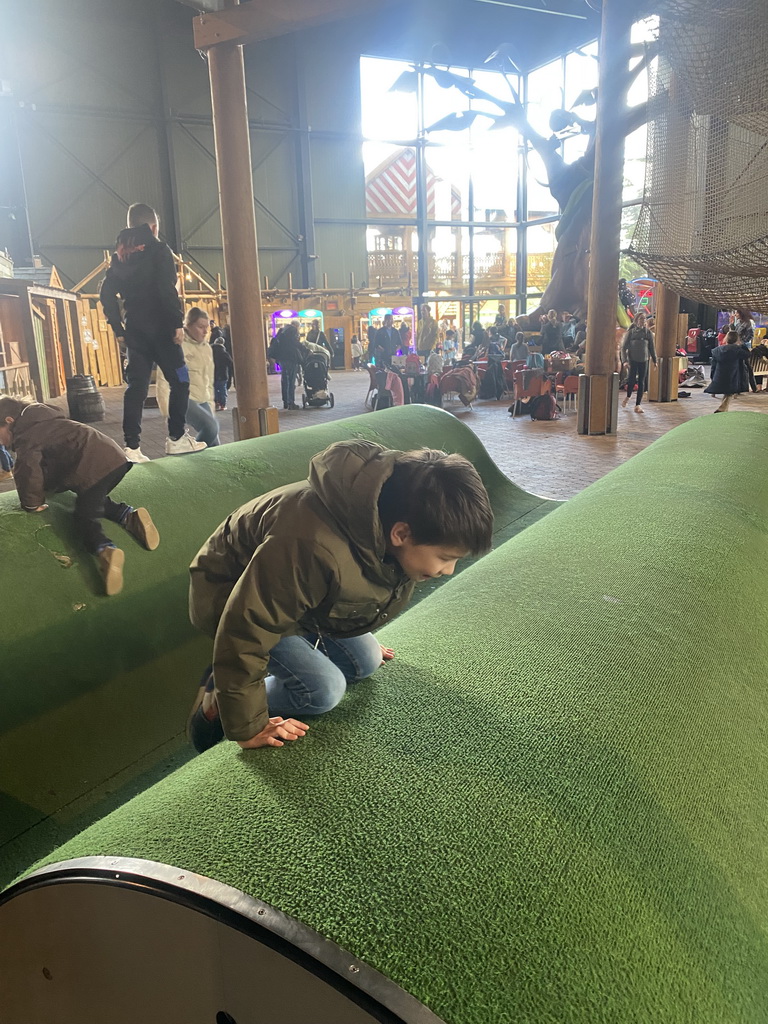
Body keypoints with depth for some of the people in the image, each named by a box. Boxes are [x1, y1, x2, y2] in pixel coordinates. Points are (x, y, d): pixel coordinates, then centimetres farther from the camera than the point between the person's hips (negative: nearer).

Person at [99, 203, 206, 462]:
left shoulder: (120, 254, 15)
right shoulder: (158, 249, -3)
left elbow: (106, 293, 12)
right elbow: (167, 289, -16)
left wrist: (118, 329, 14)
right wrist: (178, 322, -14)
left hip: (134, 331, 6)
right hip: (159, 328, -6)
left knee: (136, 386, 3)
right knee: (179, 381, 5)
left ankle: (132, 447, -3)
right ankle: (176, 438, 6)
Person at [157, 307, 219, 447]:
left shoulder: (207, 348, 14)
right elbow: (164, 379, -10)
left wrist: (210, 403, 20)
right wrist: (167, 409, -15)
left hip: (203, 400, 7)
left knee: (214, 444, -2)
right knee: (210, 426, -28)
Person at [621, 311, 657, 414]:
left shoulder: (648, 333, 6)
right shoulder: (631, 332, -1)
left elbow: (652, 347, 14)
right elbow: (624, 347, -1)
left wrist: (654, 360, 14)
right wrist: (625, 360, -9)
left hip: (644, 360, 3)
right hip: (633, 360, -3)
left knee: (641, 382, 1)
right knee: (632, 380, -11)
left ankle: (637, 405, 7)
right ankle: (628, 397, 21)